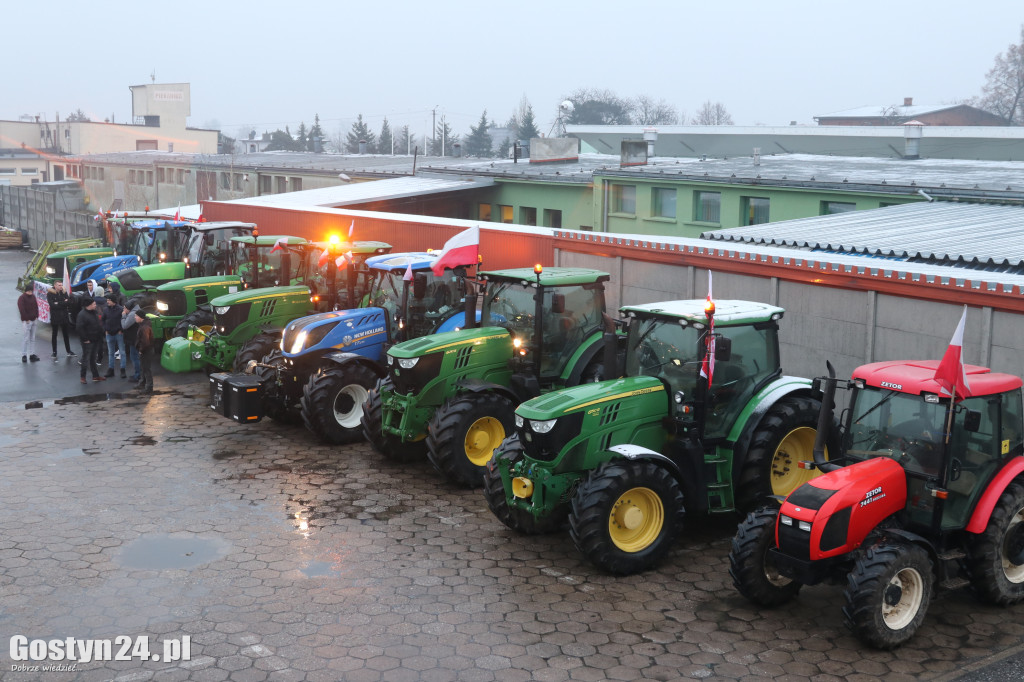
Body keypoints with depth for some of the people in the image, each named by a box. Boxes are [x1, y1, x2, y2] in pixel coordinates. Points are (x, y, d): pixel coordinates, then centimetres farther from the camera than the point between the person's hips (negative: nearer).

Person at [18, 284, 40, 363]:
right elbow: (21, 309, -14)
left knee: (32, 338, 9)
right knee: (25, 338, -7)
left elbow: (36, 306, 17)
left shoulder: (33, 296, 12)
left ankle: (31, 354, 14)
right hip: (26, 321, -7)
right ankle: (24, 355, -3)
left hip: (33, 320, 7)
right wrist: (26, 319, -15)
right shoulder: (22, 298, -10)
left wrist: (36, 316, 6)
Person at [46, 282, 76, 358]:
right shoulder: (50, 293, -7)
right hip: (55, 317, -3)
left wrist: (58, 303, -15)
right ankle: (54, 352, 15)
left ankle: (69, 351, 16)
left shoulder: (64, 292, 4)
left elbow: (69, 302, -7)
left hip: (64, 316, 3)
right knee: (54, 335, 7)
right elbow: (52, 305, -18)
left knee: (66, 334, 9)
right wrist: (63, 303, -14)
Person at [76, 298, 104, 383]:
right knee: (86, 358, 0)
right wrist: (85, 339, -21)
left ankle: (96, 376, 22)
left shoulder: (94, 313, 10)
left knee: (93, 358, 15)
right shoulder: (82, 314, -18)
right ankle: (83, 377, 10)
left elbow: (99, 324, 21)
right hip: (88, 341, -8)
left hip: (96, 340, 8)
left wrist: (100, 337, 14)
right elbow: (79, 327, -22)